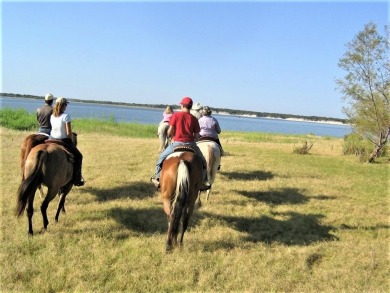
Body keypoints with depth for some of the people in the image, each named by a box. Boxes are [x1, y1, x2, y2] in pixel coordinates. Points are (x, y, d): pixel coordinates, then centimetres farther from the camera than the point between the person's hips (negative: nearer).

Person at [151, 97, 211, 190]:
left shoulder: (176, 115, -3)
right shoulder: (194, 119, 3)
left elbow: (170, 132, -4)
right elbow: (196, 136, 1)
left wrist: (171, 135, 19)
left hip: (177, 143, -1)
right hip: (191, 144, 1)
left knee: (162, 157, 20)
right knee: (202, 161, 21)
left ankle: (157, 177, 16)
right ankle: (204, 180, 15)